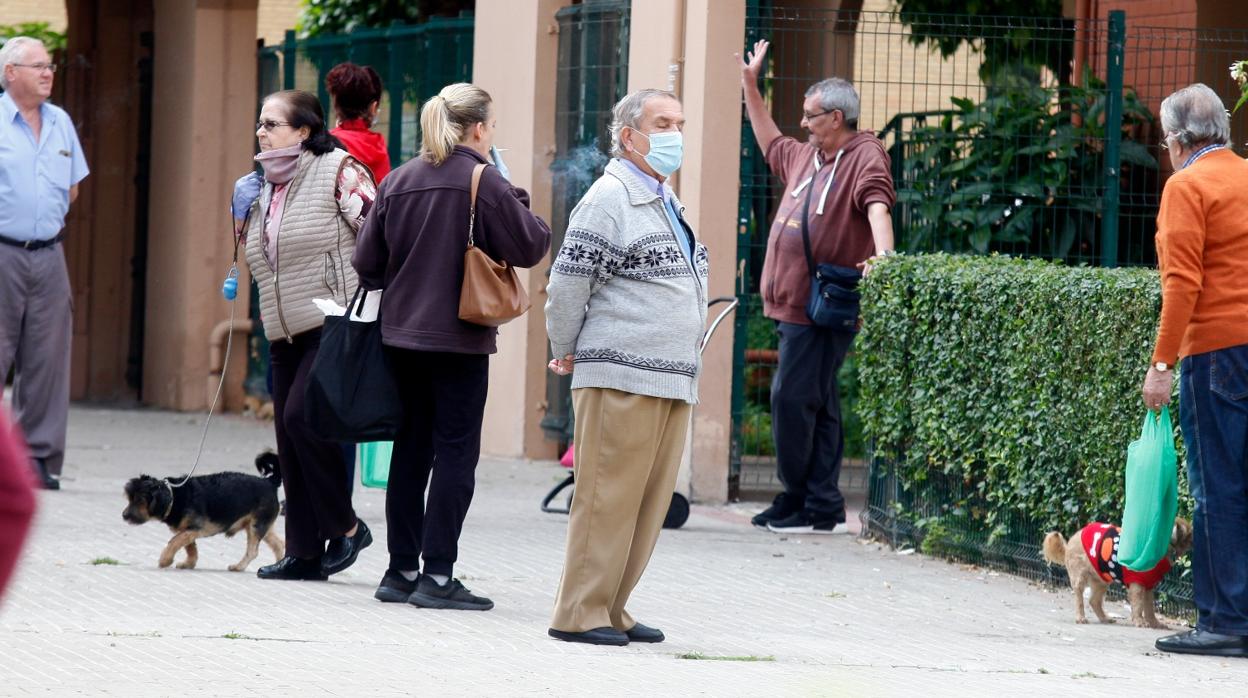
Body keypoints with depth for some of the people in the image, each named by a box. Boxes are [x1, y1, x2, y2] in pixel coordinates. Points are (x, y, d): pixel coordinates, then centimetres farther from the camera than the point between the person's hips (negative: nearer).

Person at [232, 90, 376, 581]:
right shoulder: (262, 190, 17)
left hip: (335, 324, -8)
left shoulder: (339, 171, -7)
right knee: (290, 443, 4)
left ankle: (345, 526, -4)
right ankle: (304, 553, 7)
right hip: (286, 334, 8)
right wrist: (245, 220, 12)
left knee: (303, 416, -19)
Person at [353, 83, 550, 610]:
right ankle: (437, 575, -7)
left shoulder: (397, 182, 6)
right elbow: (530, 246, -10)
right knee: (455, 452, -2)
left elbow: (367, 262, 7)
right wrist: (516, 202, 6)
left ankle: (401, 571, 14)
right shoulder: (483, 182, -11)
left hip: (401, 336, 6)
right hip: (459, 339, -6)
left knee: (410, 450, 12)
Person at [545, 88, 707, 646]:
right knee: (608, 496, -8)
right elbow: (568, 280, -10)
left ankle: (609, 609, 15)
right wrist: (567, 351, 0)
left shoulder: (665, 201, 21)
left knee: (651, 501, 8)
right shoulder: (610, 198, -9)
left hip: (671, 380, 9)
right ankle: (580, 613, -4)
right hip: (622, 379, -9)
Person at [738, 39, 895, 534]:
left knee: (793, 397, -12)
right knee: (817, 406, 10)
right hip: (794, 303, 9)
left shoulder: (865, 156, -9)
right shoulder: (806, 157, 18)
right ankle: (822, 505, 13)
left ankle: (805, 503, -6)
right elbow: (771, 143, 40)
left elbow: (877, 205, -27)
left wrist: (882, 255, -45)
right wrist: (750, 87, 39)